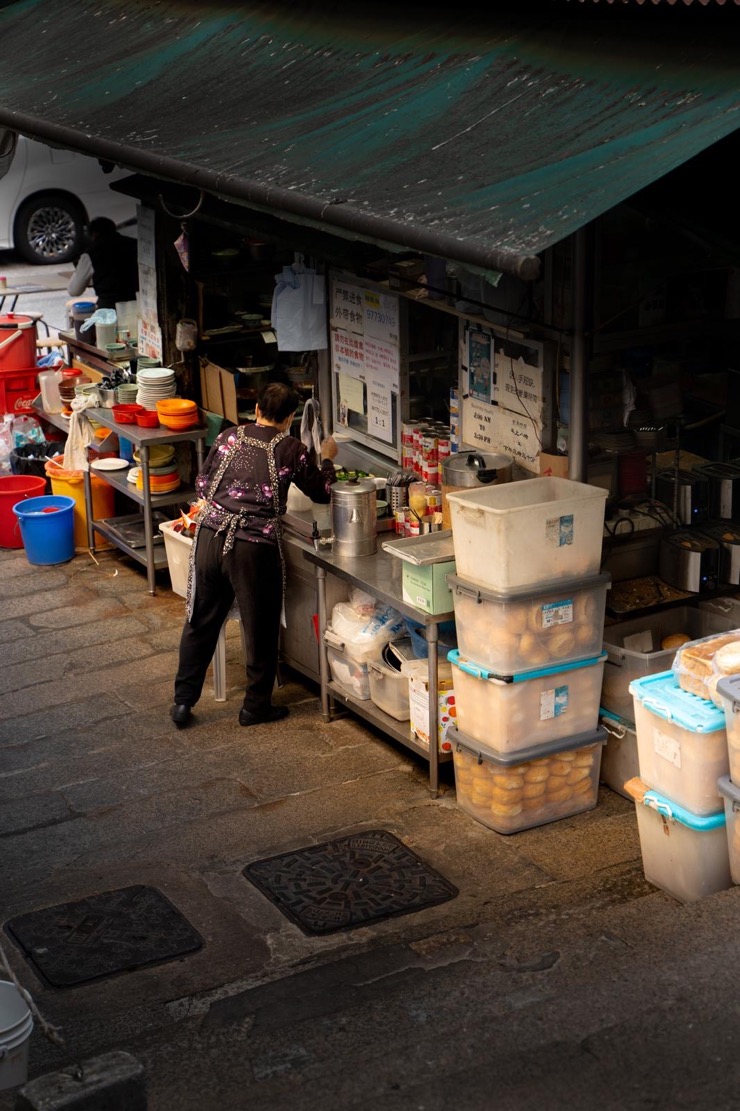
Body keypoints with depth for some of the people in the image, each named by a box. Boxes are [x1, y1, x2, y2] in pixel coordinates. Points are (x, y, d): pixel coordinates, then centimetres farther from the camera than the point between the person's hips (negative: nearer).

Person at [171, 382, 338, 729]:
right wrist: (327, 458, 28)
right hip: (254, 547, -3)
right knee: (260, 628, 13)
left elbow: (202, 485, 15)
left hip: (210, 537, 3)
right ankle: (256, 706, 23)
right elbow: (321, 493, 11)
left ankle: (183, 701, 21)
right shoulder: (291, 449, -1)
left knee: (200, 621, 15)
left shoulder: (228, 437, 7)